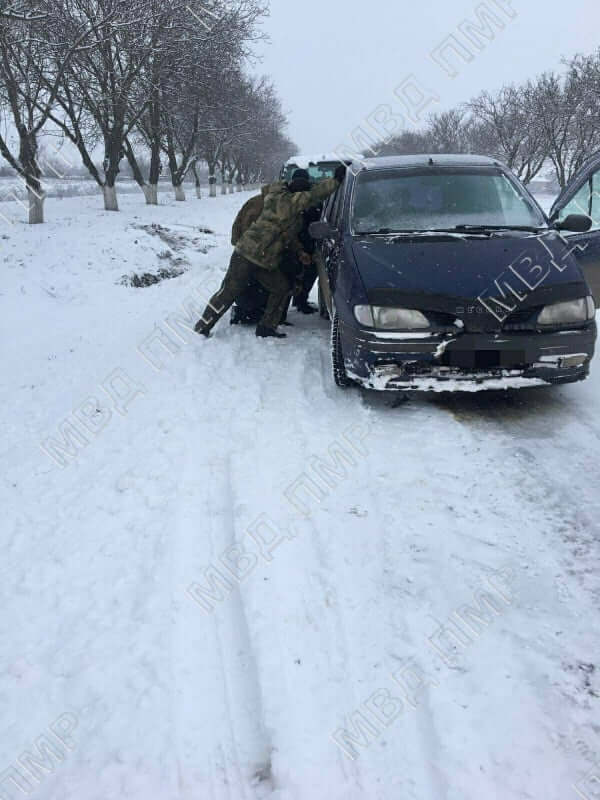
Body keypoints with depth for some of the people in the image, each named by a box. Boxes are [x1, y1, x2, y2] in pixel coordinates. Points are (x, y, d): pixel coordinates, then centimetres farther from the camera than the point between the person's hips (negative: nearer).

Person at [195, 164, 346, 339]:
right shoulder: (283, 201, -16)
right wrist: (336, 179, -14)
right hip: (247, 257, -9)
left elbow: (289, 234, 25)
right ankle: (202, 328, 7)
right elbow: (313, 195, -21)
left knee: (282, 288, 12)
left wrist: (299, 252, 15)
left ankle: (266, 328, 18)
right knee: (228, 293, -3)